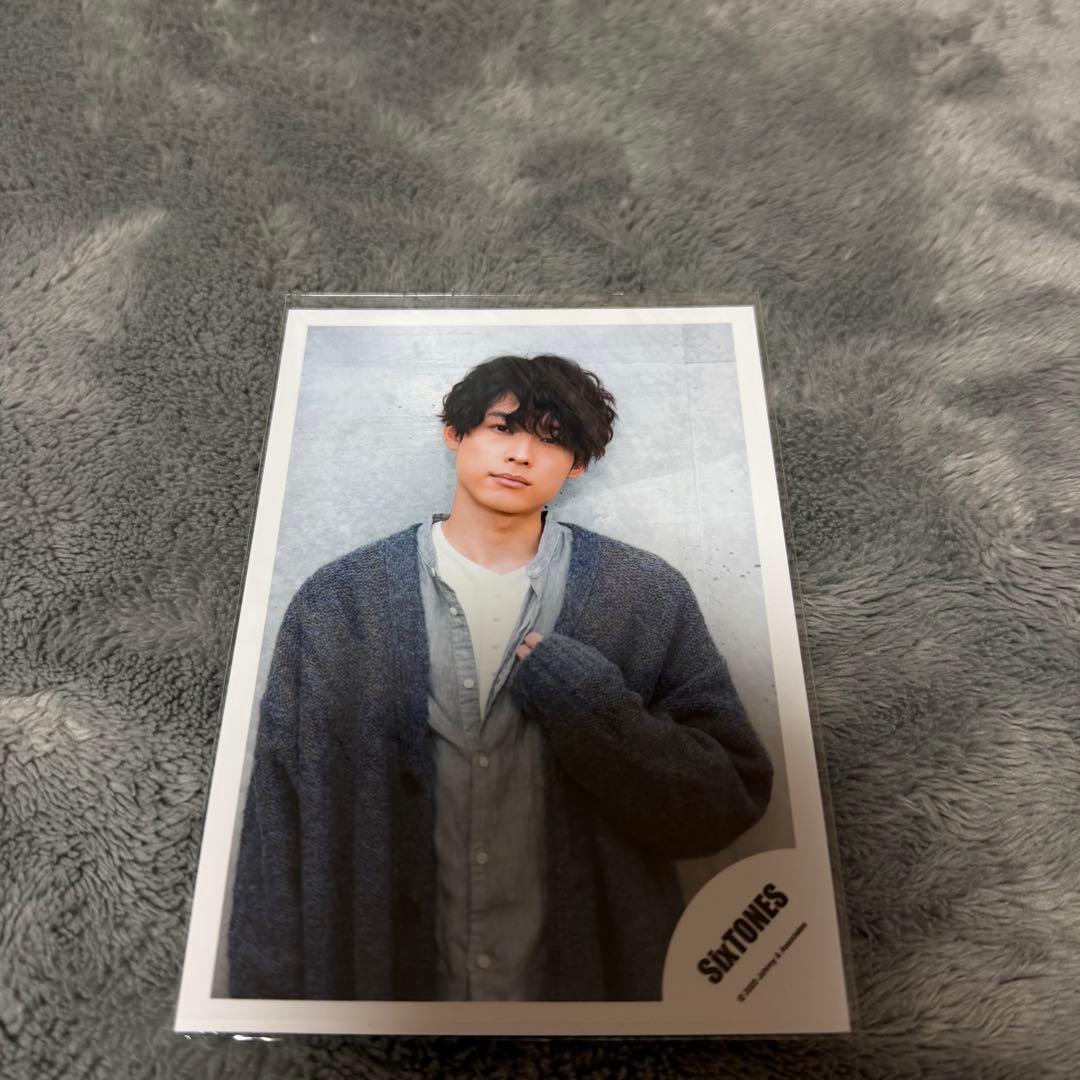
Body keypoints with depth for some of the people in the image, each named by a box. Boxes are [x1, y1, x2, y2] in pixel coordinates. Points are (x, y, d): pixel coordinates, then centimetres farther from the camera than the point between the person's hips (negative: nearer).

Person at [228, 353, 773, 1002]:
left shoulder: (650, 600, -9)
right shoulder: (337, 602, -8)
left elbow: (731, 803, -10)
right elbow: (283, 827, -4)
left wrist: (591, 705, -23)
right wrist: (268, 985, -5)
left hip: (591, 975, 1)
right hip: (387, 974, 0)